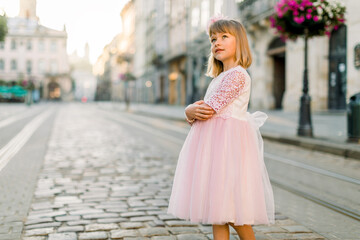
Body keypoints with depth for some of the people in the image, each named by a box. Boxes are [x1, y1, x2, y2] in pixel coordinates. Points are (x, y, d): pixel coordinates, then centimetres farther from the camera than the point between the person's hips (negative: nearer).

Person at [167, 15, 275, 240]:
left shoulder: (237, 74, -11)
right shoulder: (219, 78, 21)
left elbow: (209, 109, -18)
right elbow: (204, 110, 17)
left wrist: (190, 111, 1)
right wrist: (193, 112, -6)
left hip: (229, 140, -9)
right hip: (213, 142, 10)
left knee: (231, 205, -6)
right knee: (216, 206, 9)